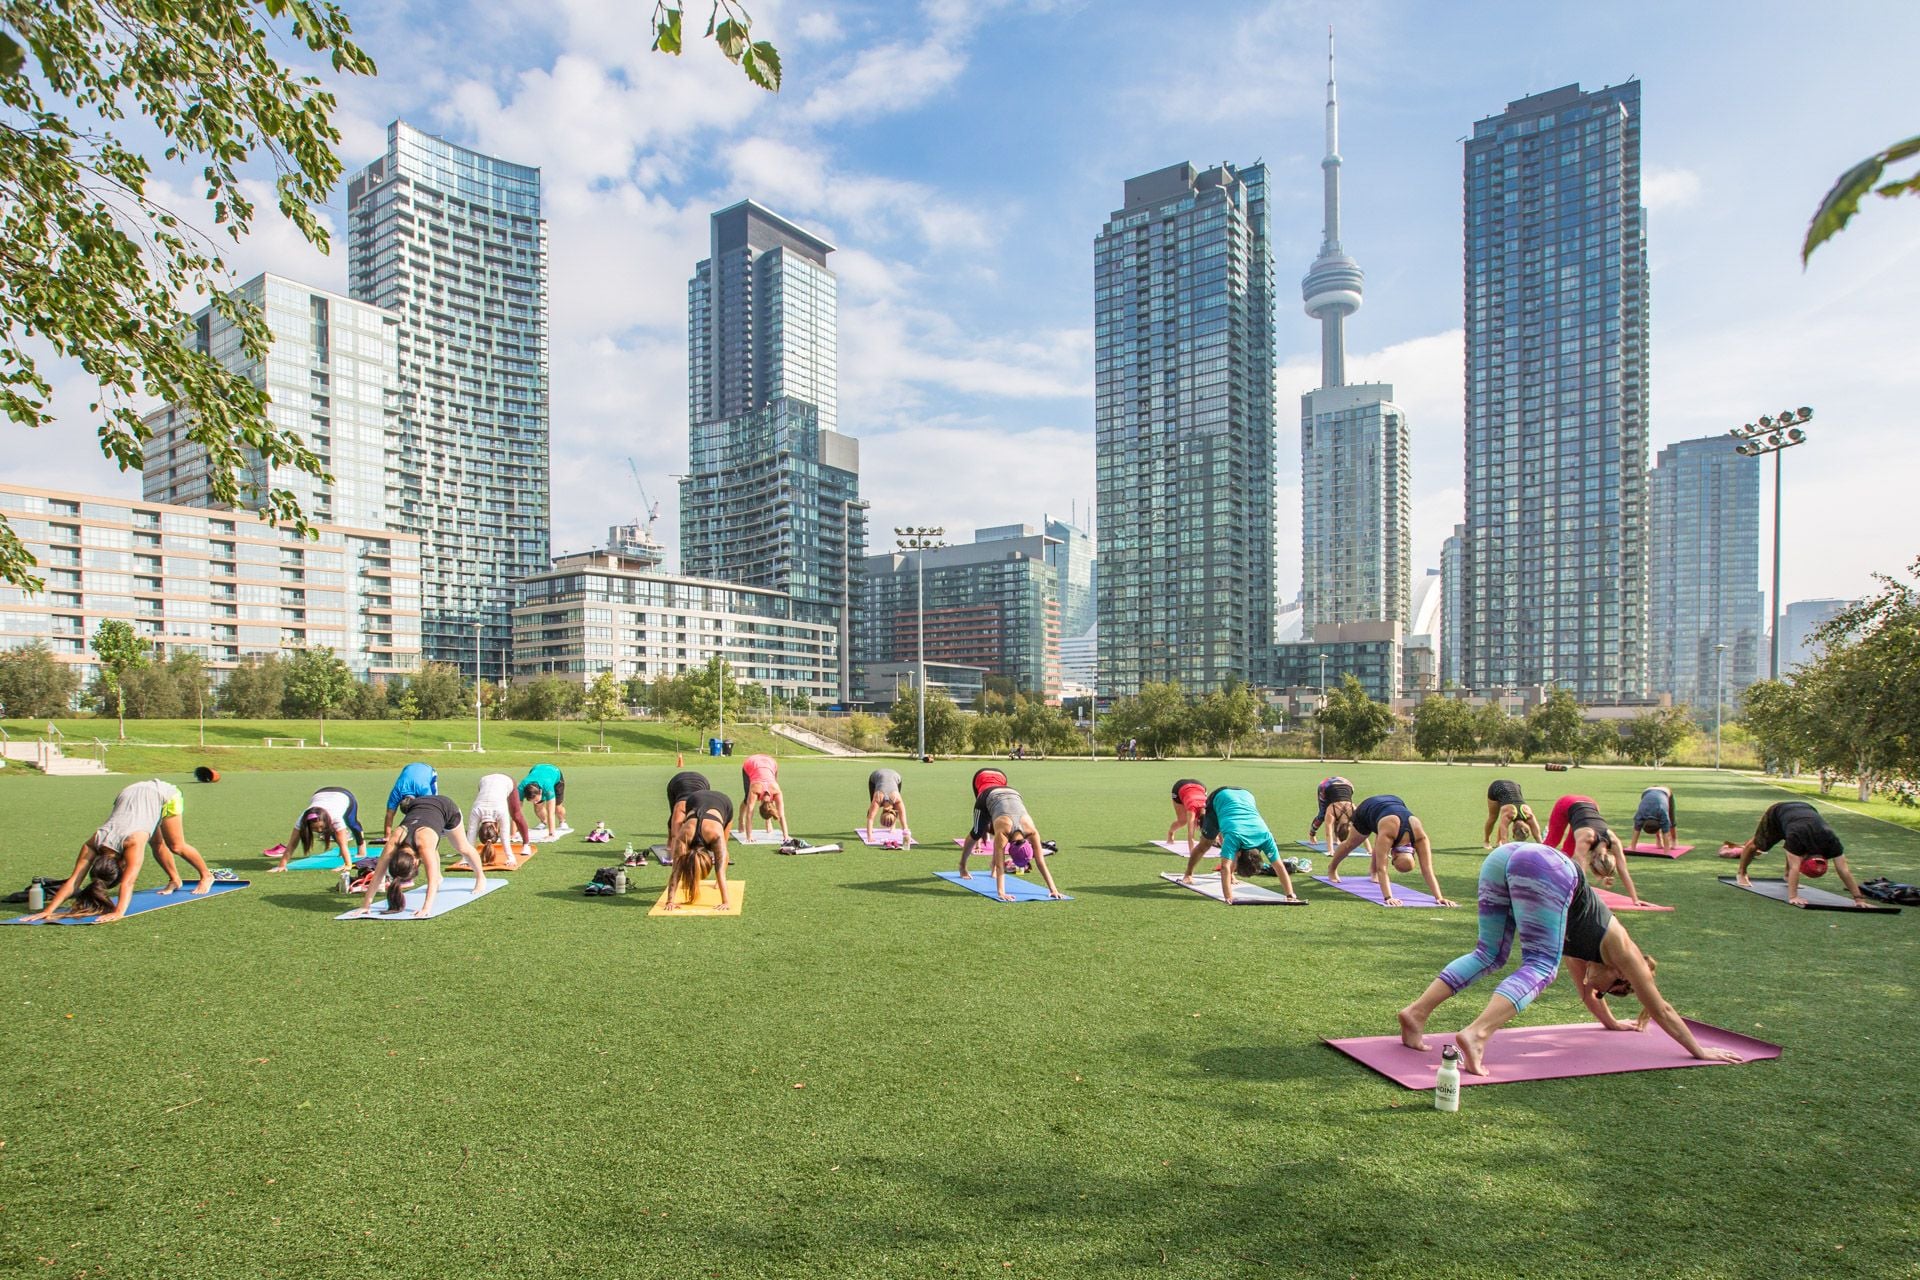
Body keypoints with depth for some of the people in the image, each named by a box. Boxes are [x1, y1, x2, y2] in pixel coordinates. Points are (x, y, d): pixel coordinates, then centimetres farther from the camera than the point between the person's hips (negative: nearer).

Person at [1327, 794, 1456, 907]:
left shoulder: (1420, 836, -38)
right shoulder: (1386, 833, -47)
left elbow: (1427, 870, -35)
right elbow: (1382, 868, -46)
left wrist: (1439, 897, -41)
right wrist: (1388, 897, -53)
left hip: (1394, 804, 2)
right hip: (1369, 808, -2)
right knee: (1351, 844, 19)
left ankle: (1374, 872, 39)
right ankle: (1331, 868, 44)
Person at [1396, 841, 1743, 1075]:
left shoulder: (1583, 945, 38)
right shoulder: (1620, 950, 24)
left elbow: (1585, 988, 54)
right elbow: (1661, 1010, 33)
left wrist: (1611, 1022, 67)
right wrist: (1700, 1052, 45)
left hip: (1504, 856, 7)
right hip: (1542, 868, -7)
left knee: (1489, 954, 14)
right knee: (1540, 968, -4)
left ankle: (1417, 1012, 1)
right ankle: (1476, 1035, -24)